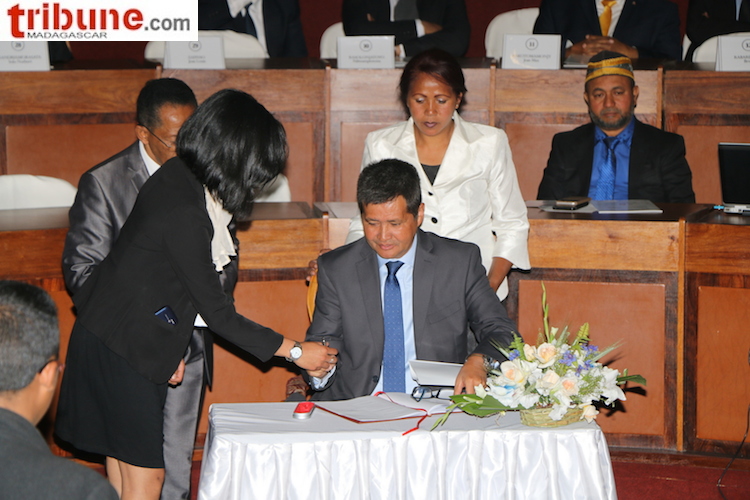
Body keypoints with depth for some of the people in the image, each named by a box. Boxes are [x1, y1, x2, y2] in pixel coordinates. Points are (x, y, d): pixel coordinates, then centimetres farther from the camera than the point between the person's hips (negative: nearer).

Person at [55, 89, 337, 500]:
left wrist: (168, 349, 14)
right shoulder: (183, 212, -28)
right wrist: (295, 351, -12)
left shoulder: (177, 177, -1)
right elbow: (217, 313, -20)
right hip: (121, 350, -9)